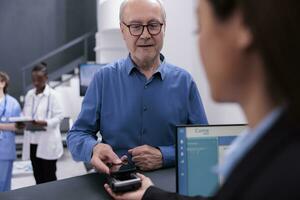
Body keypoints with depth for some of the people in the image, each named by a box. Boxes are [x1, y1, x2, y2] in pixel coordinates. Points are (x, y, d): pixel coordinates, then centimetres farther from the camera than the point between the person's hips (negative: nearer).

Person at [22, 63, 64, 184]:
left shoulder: (52, 94, -6)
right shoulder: (29, 94, 10)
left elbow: (59, 116, -11)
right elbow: (25, 114, 13)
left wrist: (45, 123, -27)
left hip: (47, 142, -5)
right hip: (32, 141, 5)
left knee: (49, 177, 2)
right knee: (38, 176, 13)